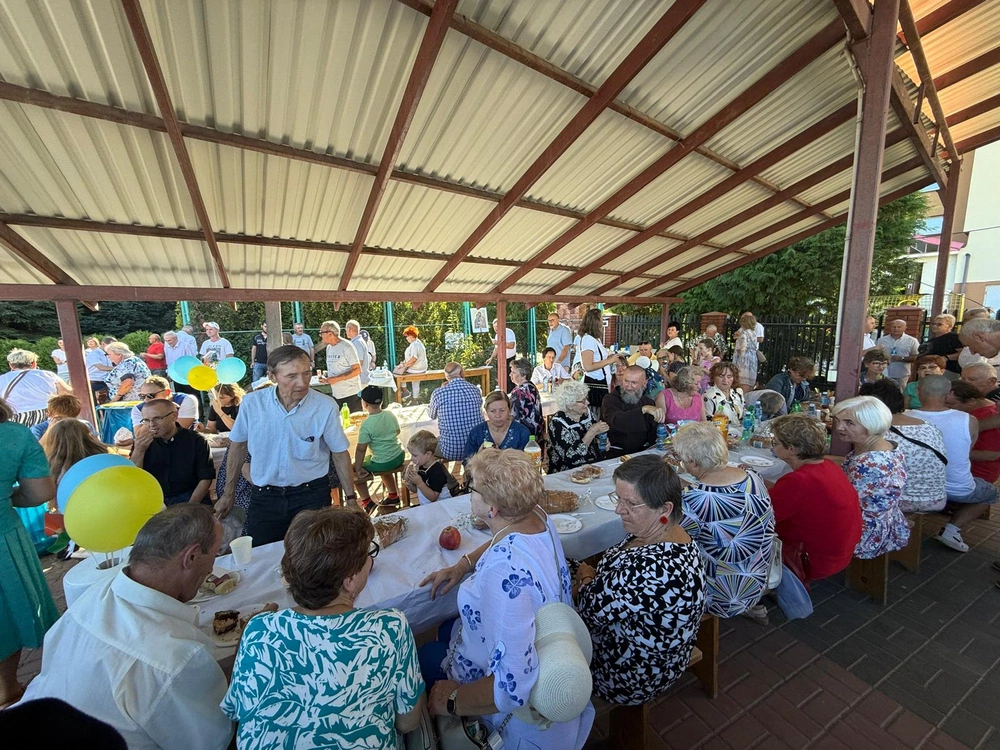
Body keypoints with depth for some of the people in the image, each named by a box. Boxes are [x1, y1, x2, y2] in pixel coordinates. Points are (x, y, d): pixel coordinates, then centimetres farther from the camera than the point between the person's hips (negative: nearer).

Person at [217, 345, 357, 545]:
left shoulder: (326, 407, -16)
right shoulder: (252, 403, -10)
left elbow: (340, 454, -6)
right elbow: (238, 446, 7)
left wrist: (351, 498, -2)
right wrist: (229, 493, 13)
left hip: (312, 495, -1)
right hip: (263, 497, 2)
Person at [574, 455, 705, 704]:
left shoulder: (654, 567, -40)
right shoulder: (661, 534, -11)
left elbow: (592, 608, -28)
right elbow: (620, 581, 4)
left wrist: (585, 577, -9)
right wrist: (593, 579, -13)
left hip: (632, 678, -7)